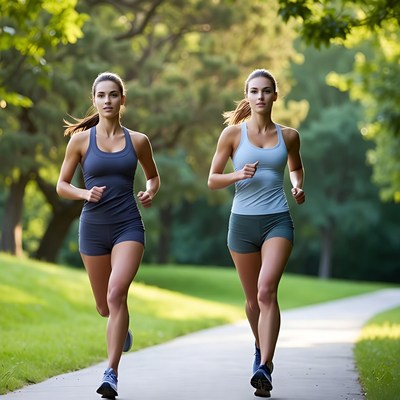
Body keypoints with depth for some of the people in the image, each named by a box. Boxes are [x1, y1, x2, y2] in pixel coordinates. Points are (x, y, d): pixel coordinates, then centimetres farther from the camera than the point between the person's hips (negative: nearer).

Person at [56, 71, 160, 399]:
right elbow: (62, 185, 6)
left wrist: (150, 193, -2)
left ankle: (112, 374, -20)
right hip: (93, 227, 1)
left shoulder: (138, 141, 3)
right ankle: (122, 326, 50)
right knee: (104, 307, 12)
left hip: (128, 226, -1)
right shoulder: (81, 140, 1)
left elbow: (153, 176, 20)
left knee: (116, 293, -22)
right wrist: (85, 194, -13)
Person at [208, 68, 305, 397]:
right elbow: (212, 180, 3)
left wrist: (298, 186, 4)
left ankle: (264, 368, -27)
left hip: (278, 221, -1)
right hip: (243, 222, 1)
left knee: (267, 291, -21)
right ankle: (262, 349, 40)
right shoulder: (233, 133, 1)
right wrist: (238, 174, -16)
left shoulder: (288, 135, 5)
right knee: (253, 298, 13)